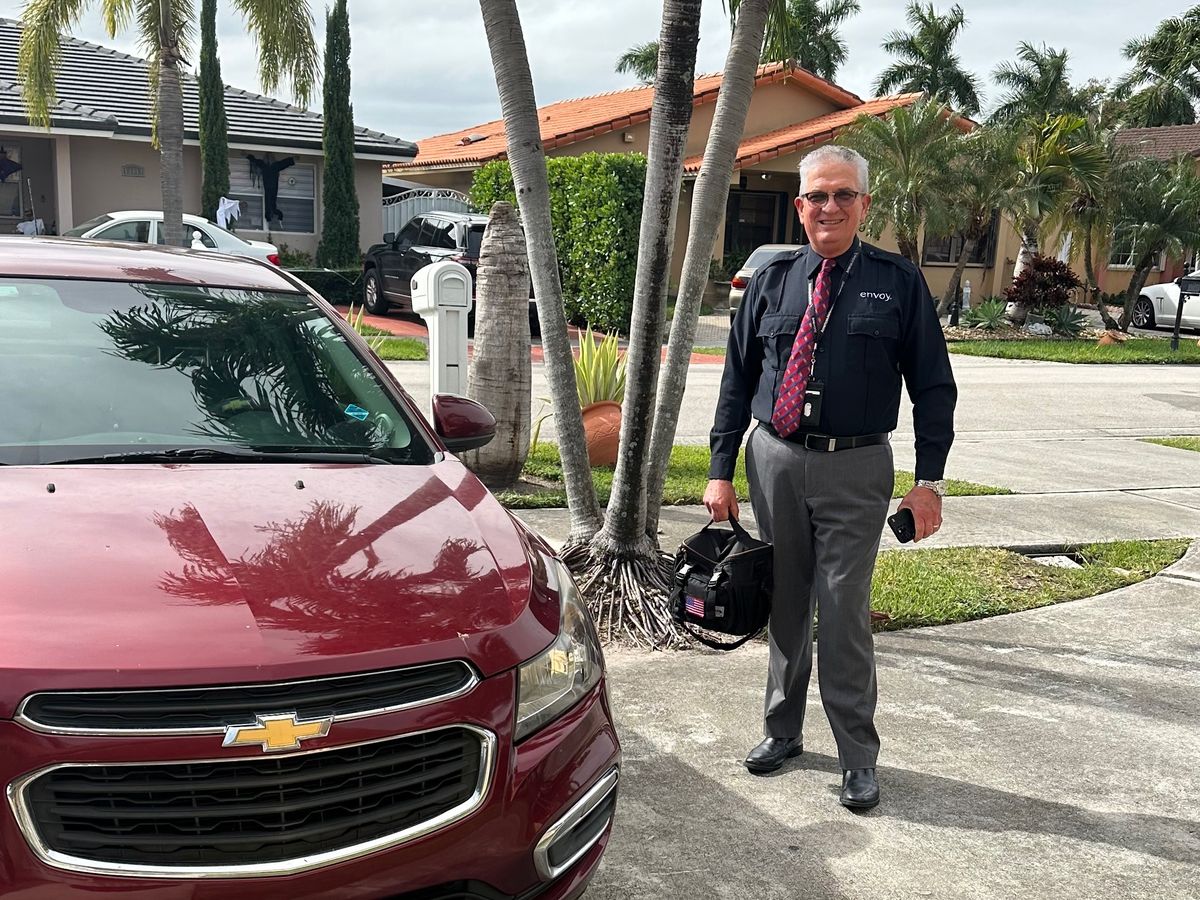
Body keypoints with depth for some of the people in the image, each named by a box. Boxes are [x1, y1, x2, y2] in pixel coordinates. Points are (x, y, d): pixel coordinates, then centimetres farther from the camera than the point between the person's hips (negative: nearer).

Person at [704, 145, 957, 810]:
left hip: (855, 470, -3)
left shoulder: (898, 283, 0)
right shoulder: (772, 281, 7)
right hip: (775, 461, 3)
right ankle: (783, 730, 31)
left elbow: (933, 386, 1)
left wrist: (929, 479, -6)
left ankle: (858, 757, 14)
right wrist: (721, 470, 4)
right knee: (783, 604, 14)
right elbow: (737, 380, 9)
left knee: (844, 612, -2)